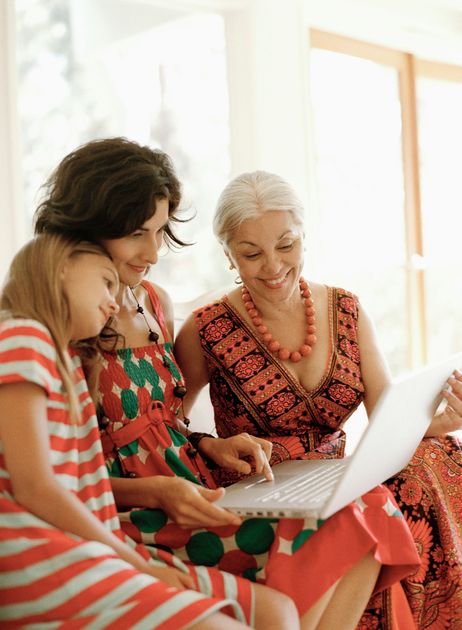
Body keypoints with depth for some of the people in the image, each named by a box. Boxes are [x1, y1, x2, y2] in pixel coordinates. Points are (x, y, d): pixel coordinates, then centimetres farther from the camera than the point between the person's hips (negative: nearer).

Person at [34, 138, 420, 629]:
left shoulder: (155, 302, 14)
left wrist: (209, 447, 2)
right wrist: (154, 492, -20)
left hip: (190, 502, 7)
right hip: (125, 524, -7)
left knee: (362, 510, -16)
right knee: (317, 530, -25)